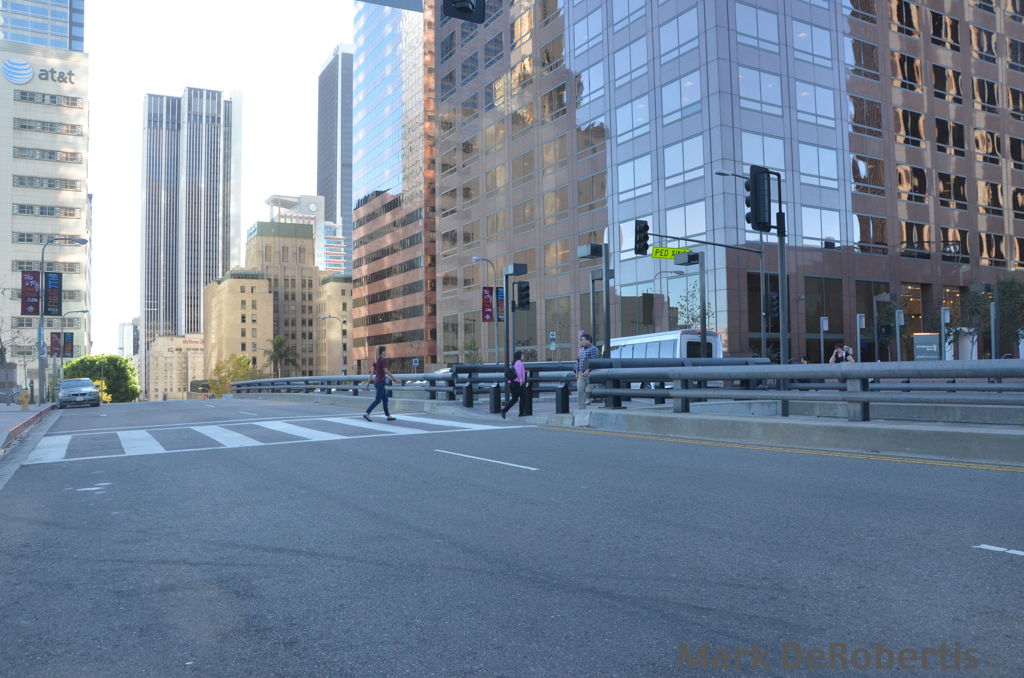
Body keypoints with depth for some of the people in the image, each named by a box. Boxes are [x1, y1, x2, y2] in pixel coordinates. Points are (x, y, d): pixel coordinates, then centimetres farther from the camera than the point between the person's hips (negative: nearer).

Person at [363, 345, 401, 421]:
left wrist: (368, 383, 12)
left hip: (376, 381, 9)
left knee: (385, 399, 13)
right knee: (378, 400, -5)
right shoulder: (383, 360, -13)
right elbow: (386, 371, -17)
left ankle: (388, 415, 17)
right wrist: (395, 379, -14)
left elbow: (372, 372, 11)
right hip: (381, 382, -9)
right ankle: (366, 413, -11)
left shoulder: (376, 360, 11)